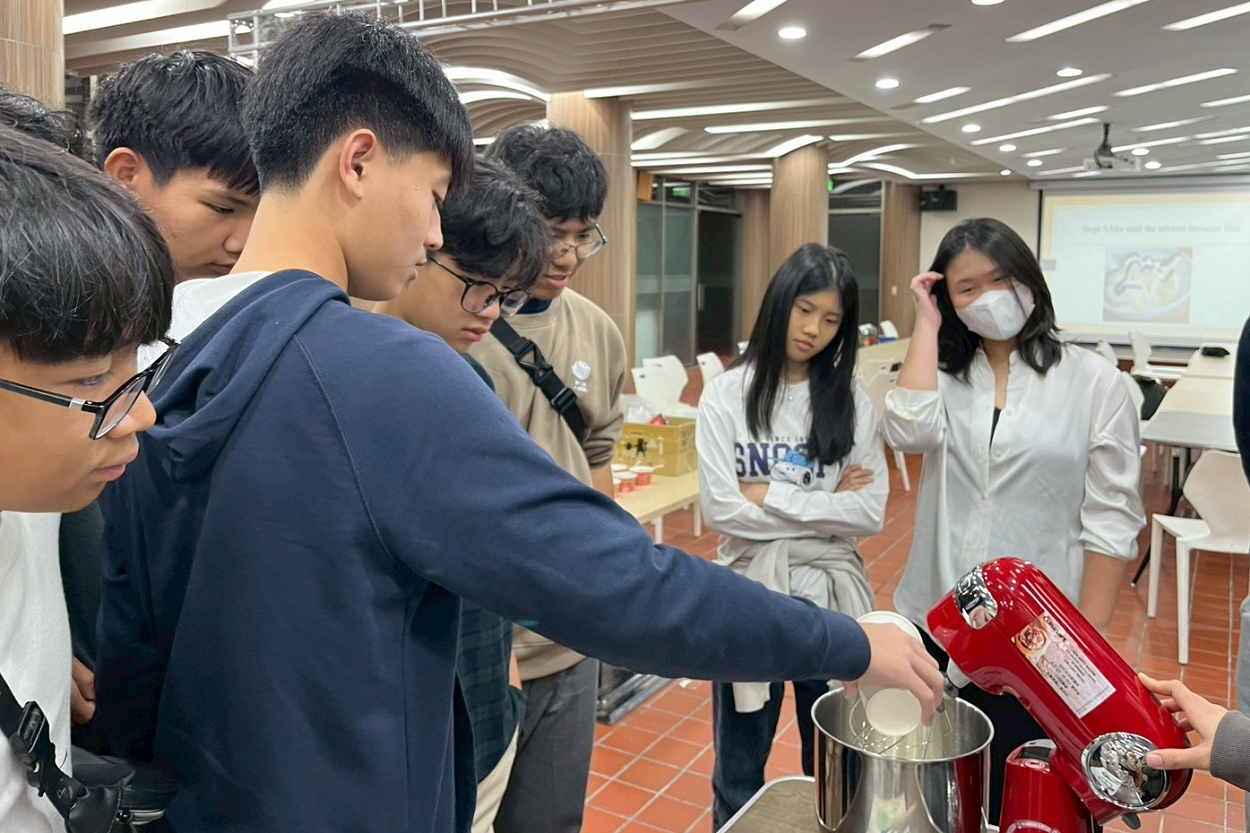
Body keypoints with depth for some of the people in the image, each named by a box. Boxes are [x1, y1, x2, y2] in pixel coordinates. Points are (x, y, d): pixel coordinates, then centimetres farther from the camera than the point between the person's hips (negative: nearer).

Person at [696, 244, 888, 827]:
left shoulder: (852, 402, -1)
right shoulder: (727, 394, -6)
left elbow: (870, 514, -8)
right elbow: (720, 509, -14)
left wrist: (770, 497, -14)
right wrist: (825, 503, -12)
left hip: (831, 598, 2)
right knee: (739, 773, 16)